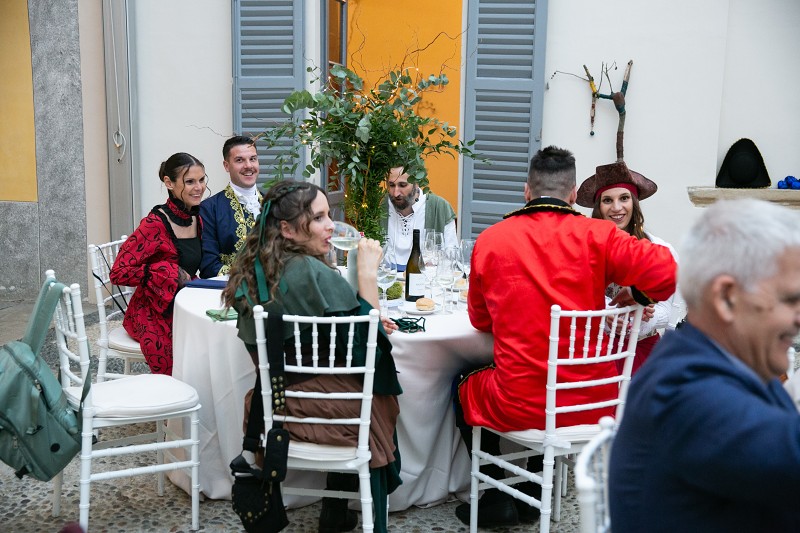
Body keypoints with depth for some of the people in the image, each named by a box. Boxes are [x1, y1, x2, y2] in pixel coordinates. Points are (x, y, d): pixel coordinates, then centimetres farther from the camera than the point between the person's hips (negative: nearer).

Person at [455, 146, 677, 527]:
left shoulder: (489, 240, -4)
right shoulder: (595, 235, -7)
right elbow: (665, 270, -16)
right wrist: (635, 295, 4)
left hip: (521, 407, -2)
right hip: (594, 405, 2)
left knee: (465, 386, 30)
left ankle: (496, 500, 31)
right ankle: (532, 494, 44)